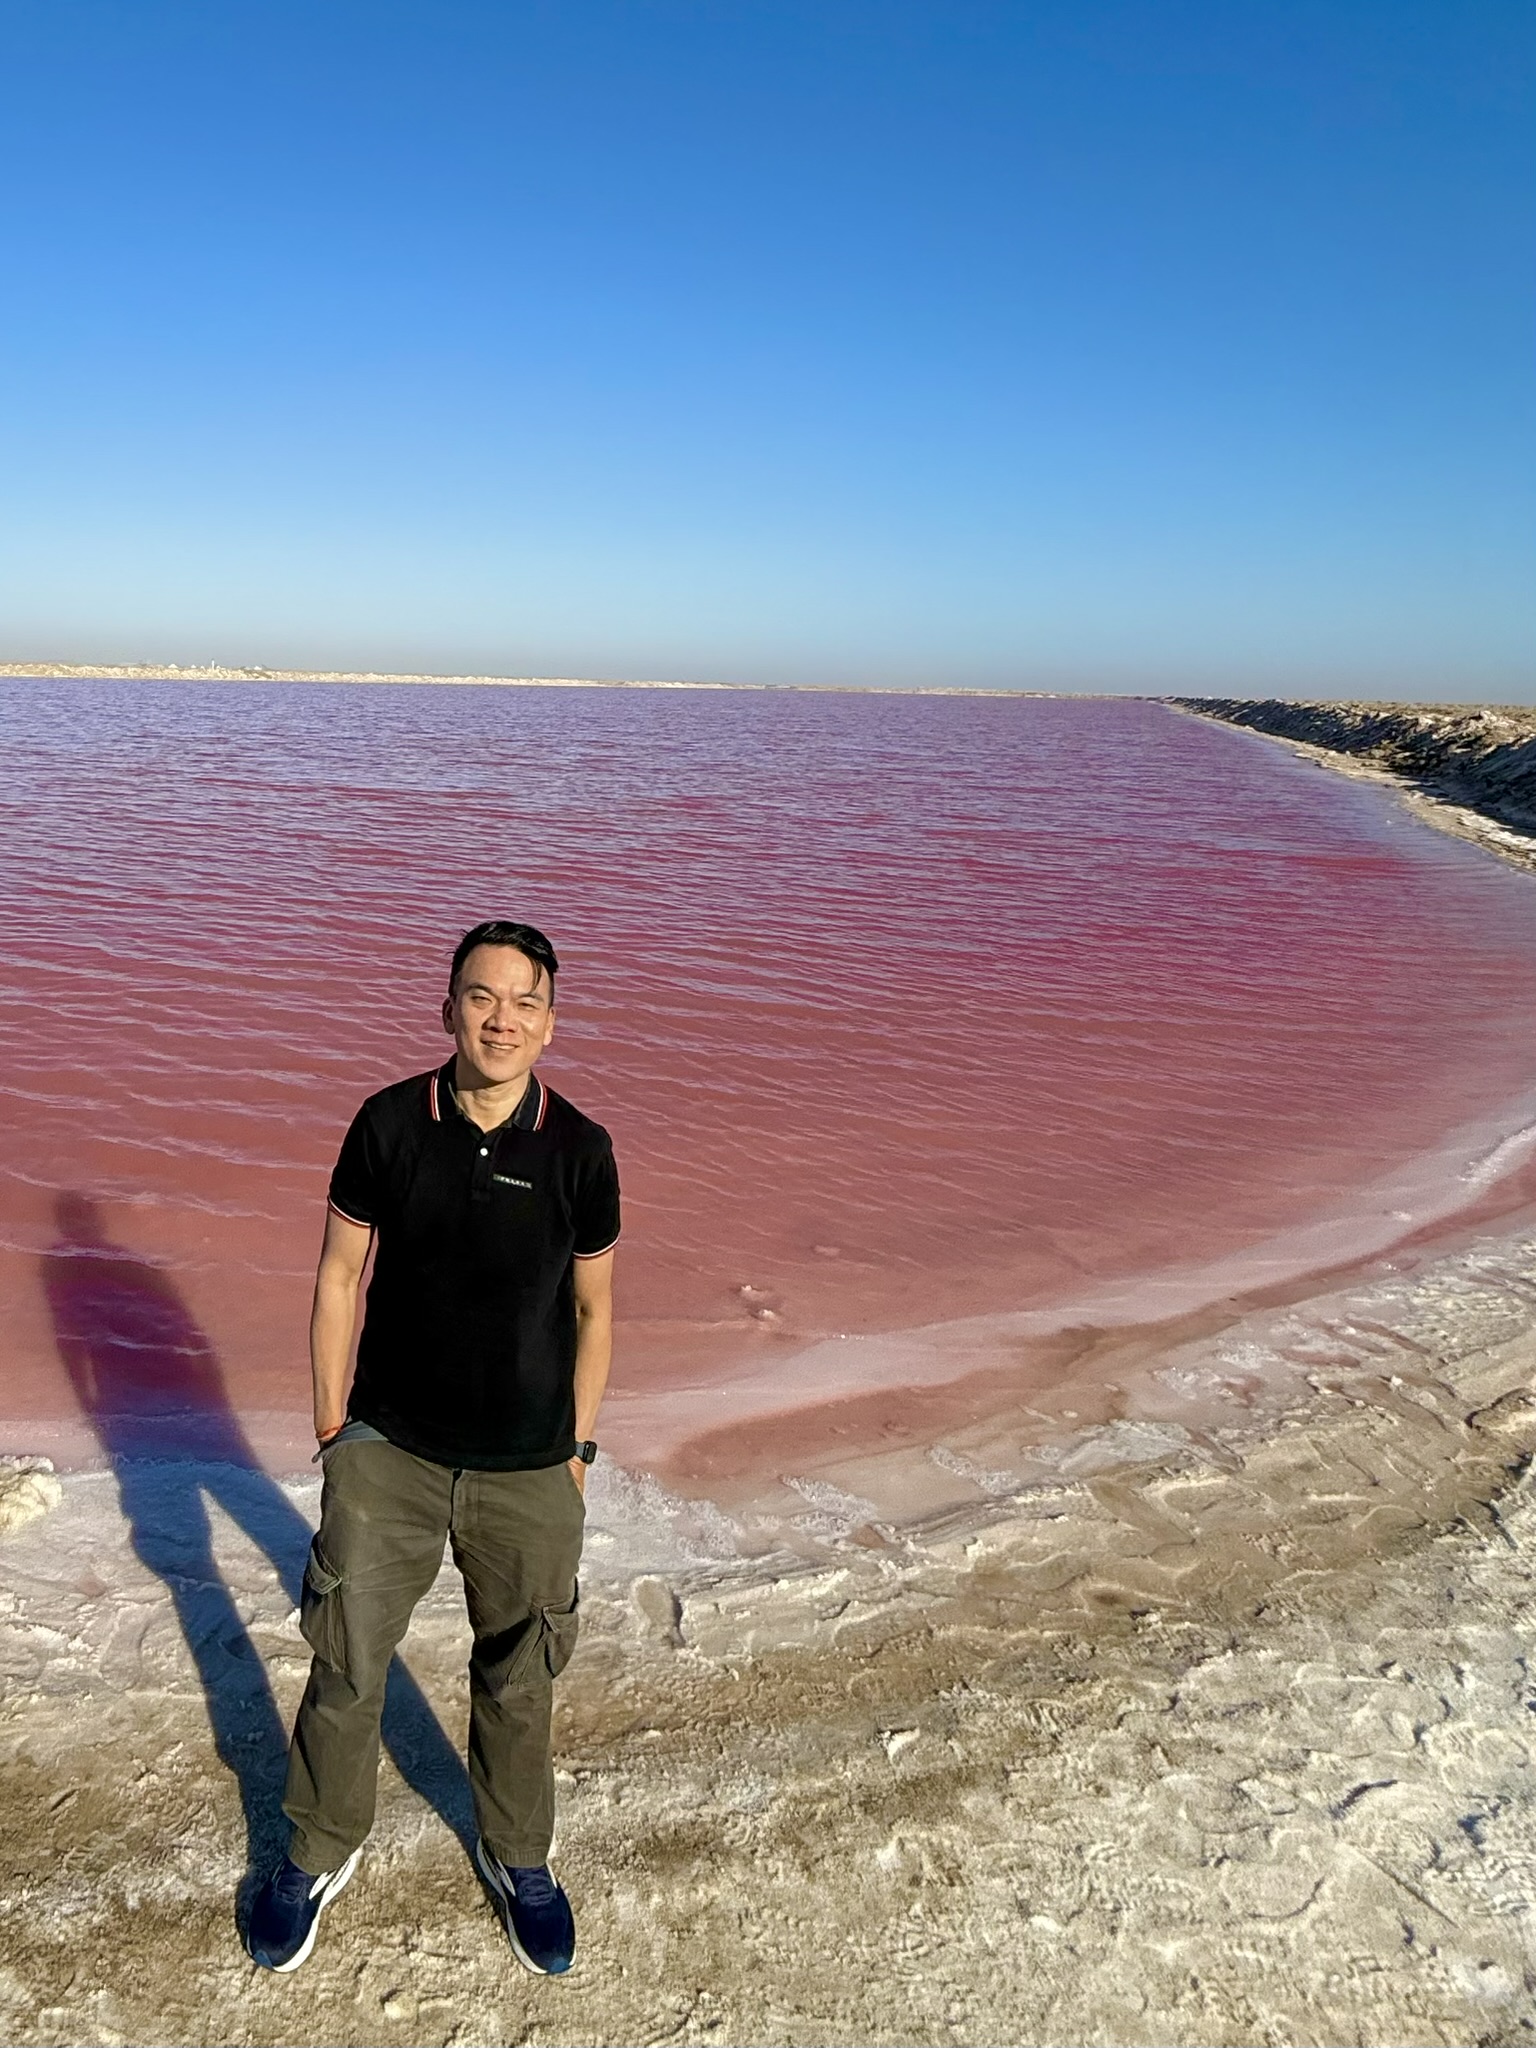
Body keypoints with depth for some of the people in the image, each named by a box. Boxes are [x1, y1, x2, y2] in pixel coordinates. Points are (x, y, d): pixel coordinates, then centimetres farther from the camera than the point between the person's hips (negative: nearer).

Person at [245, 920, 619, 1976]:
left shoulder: (580, 1150, -12)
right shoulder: (388, 1124, -12)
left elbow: (593, 1311, 0)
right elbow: (339, 1280, -1)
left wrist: (578, 1448, 5)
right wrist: (333, 1427, 2)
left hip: (527, 1466, 0)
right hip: (388, 1450, 0)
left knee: (517, 1678, 17)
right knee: (346, 1662, 14)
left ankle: (517, 1857, 43)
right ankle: (321, 1851, 42)